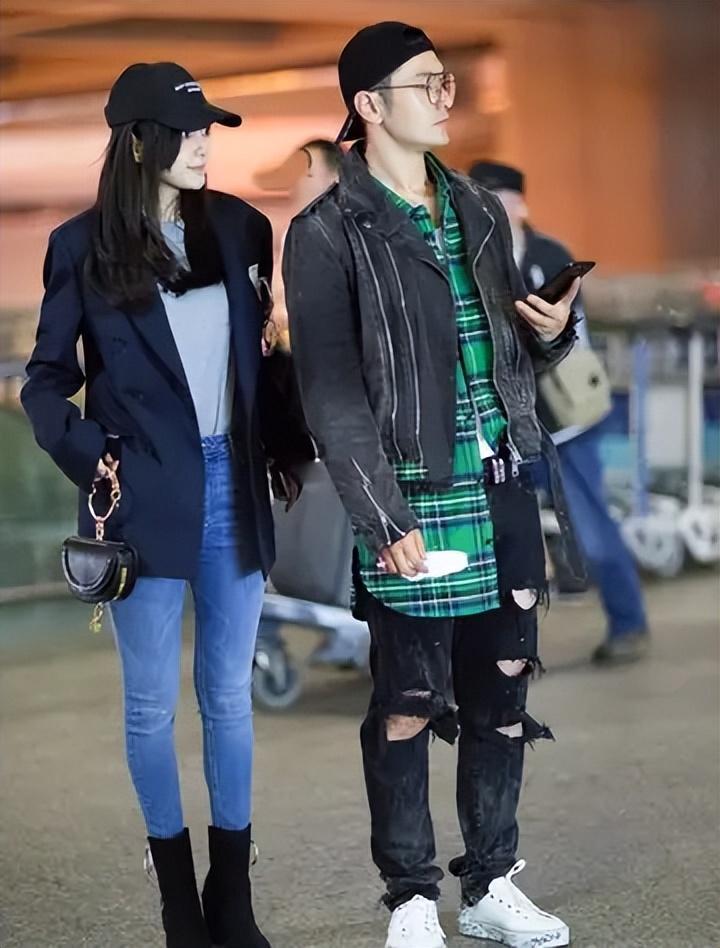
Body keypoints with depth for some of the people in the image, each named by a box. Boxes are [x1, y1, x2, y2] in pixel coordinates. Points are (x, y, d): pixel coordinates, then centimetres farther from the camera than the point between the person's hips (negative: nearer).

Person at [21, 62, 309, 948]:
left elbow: (262, 353, 12)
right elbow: (46, 376, 1)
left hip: (233, 486, 3)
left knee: (230, 695, 10)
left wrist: (283, 445, 4)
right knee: (152, 702, 5)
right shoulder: (84, 244, -4)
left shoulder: (240, 227, 3)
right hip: (145, 497, -3)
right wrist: (89, 458, -11)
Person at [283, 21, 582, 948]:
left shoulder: (479, 211, 12)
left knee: (502, 694, 10)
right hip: (416, 502, -6)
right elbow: (333, 396, -12)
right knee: (409, 706, 2)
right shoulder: (329, 234, -7)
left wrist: (553, 332, -2)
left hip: (504, 491, 6)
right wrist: (386, 519, -17)